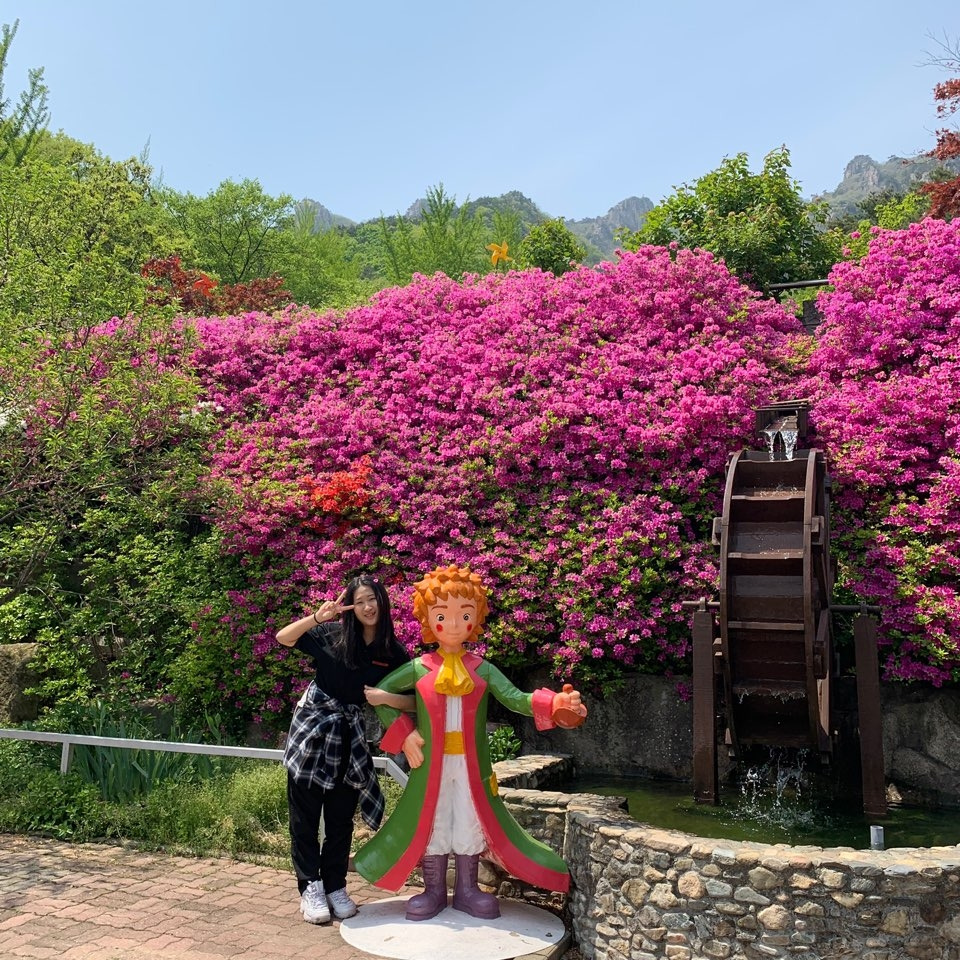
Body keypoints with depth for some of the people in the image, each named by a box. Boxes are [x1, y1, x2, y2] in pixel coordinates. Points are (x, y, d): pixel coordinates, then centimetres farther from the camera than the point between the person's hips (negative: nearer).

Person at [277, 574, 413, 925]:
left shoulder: (393, 653, -3)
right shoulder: (333, 635, -6)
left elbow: (413, 702, -5)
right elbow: (283, 638, -10)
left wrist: (385, 698, -24)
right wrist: (317, 617, -24)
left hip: (348, 735, 2)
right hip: (312, 725, -1)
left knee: (341, 817, 10)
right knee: (305, 814, 2)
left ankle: (335, 887, 22)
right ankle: (310, 888, 12)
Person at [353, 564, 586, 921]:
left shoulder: (483, 669, 0)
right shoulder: (418, 668, -3)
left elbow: (515, 698, -11)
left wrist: (554, 703, -28)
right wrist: (403, 734, -7)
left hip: (471, 764, 1)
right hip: (431, 763, -1)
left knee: (470, 821, 8)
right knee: (430, 821, 7)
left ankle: (467, 890, 24)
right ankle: (434, 891, 23)